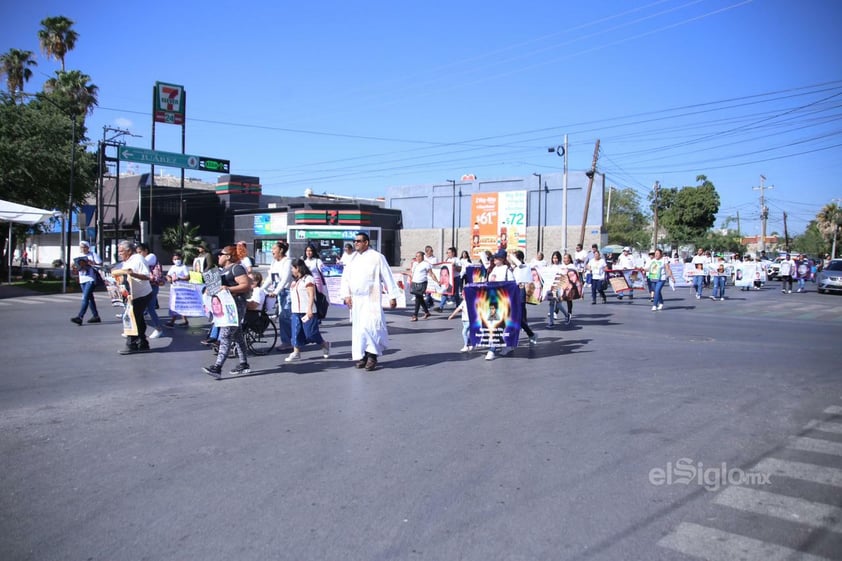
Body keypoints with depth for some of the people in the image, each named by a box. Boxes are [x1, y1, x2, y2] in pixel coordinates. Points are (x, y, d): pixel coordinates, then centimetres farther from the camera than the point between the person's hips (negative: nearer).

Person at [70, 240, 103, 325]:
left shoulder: (93, 254, 0)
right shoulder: (79, 257, 16)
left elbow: (100, 264, -5)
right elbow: (76, 270, 17)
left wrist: (92, 263, -19)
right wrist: (75, 268, -5)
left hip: (91, 279, -7)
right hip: (82, 280, 7)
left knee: (85, 298, -15)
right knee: (90, 298, 11)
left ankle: (80, 317, -22)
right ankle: (96, 316, 18)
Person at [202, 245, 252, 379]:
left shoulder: (237, 268, -11)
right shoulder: (225, 269, 19)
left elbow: (246, 285, -21)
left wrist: (228, 288, -30)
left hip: (236, 306, -10)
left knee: (225, 336, -14)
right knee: (236, 336, 13)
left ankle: (217, 367, -18)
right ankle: (244, 365, 20)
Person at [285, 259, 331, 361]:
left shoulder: (308, 279, -10)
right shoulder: (296, 281, 17)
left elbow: (311, 295, -17)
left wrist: (309, 309, -24)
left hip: (307, 311, -8)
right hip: (296, 312, 8)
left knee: (310, 332, -3)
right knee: (296, 332, 3)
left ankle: (325, 345, 18)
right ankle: (296, 353, 6)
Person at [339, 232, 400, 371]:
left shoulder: (377, 257, -4)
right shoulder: (353, 258, 11)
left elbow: (387, 277, -4)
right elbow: (346, 277, 11)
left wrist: (392, 296, -6)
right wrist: (346, 295, -1)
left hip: (371, 299, -6)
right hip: (355, 300, 6)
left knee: (369, 326, -13)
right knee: (358, 328, 7)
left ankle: (372, 355, -1)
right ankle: (362, 356, 16)